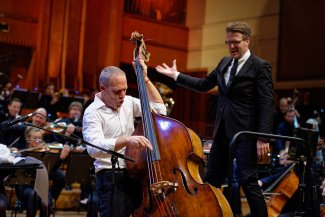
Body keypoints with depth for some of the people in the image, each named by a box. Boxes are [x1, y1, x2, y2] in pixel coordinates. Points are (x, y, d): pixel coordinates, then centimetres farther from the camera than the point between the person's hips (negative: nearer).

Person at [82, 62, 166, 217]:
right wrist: (126, 140, -38)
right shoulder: (93, 113, -9)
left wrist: (145, 80, 5)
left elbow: (159, 109, 10)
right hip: (111, 178, -5)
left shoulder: (128, 102, 9)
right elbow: (94, 148, -24)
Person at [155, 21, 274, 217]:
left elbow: (267, 104, -14)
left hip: (245, 132, -7)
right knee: (212, 179, 13)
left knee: (249, 181, -5)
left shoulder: (260, 66, -8)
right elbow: (203, 84, 22)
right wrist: (176, 75, 21)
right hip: (223, 131, 7)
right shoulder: (225, 62, 13)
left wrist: (263, 137, -21)